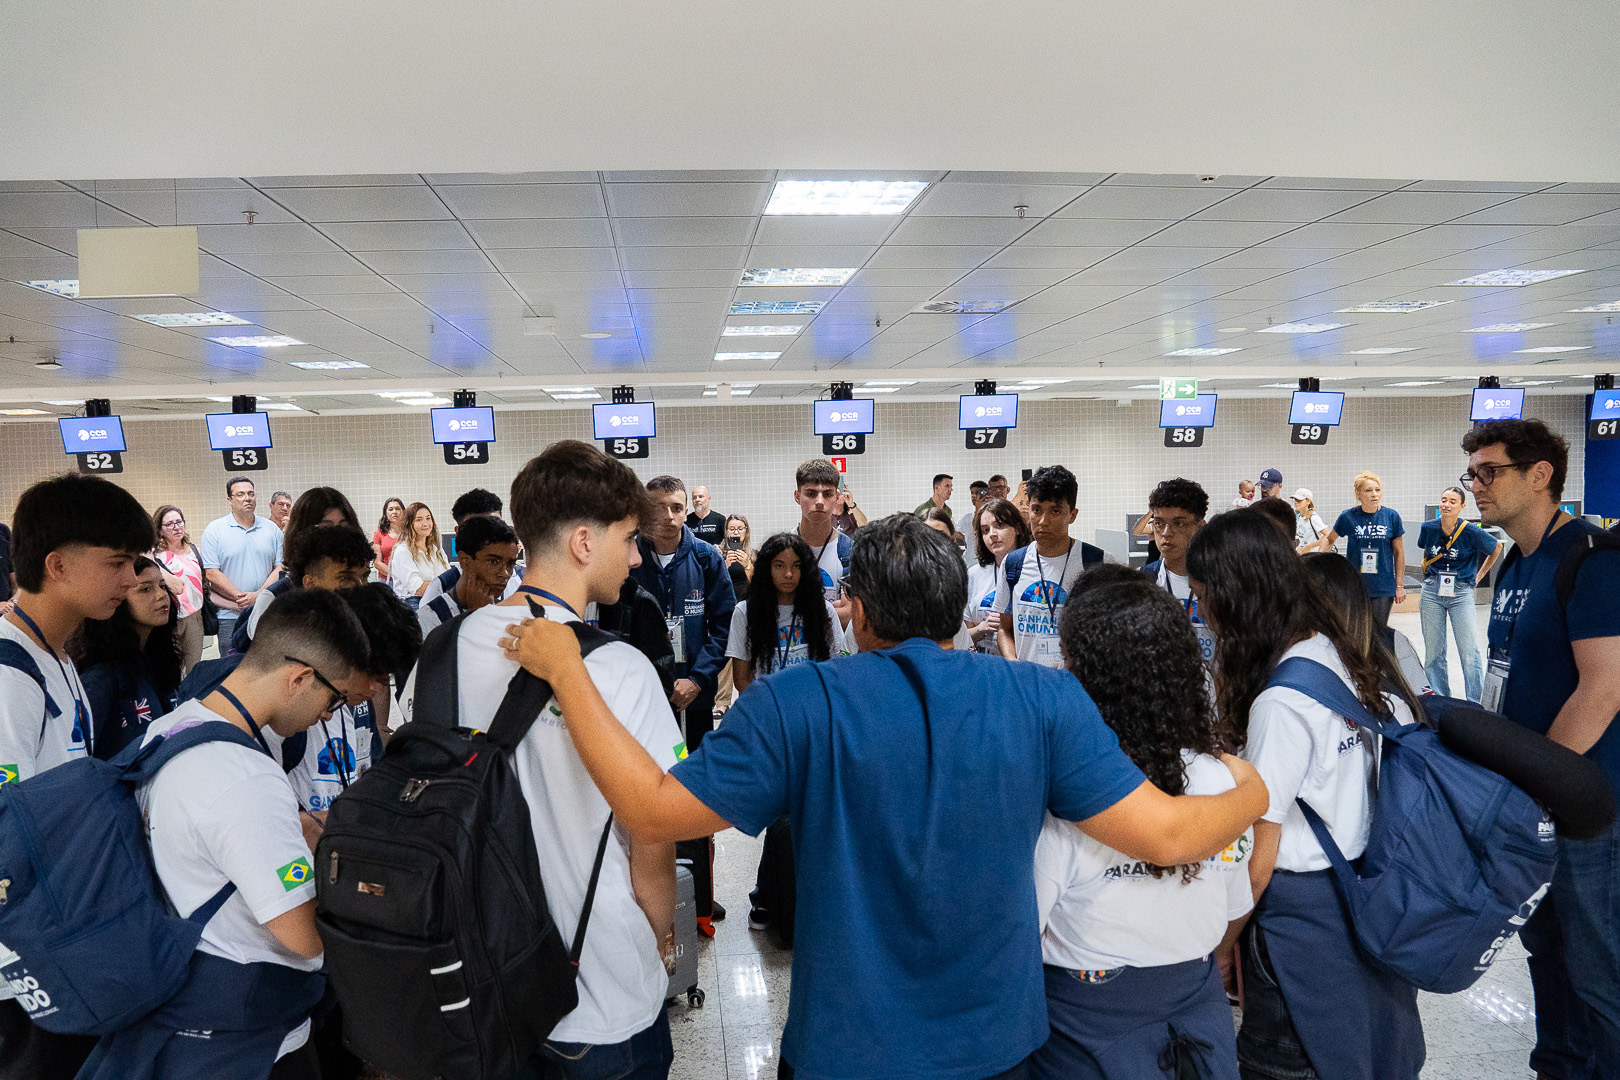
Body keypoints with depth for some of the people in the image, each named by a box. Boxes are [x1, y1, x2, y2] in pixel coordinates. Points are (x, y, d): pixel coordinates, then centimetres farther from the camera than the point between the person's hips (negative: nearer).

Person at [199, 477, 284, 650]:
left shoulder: (271, 529, 10)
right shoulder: (214, 530, 2)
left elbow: (280, 568, 6)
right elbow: (211, 573, -5)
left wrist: (258, 595, -10)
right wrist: (241, 598, -12)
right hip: (230, 617, -2)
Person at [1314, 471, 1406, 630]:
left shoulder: (1391, 516, -1)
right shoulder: (1348, 517, -4)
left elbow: (1399, 552, 5)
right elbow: (1329, 539, 13)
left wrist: (1400, 585, 4)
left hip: (1383, 587, 1)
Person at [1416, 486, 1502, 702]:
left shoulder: (1471, 532, -9)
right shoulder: (1428, 528, 0)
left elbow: (1496, 548, 10)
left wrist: (1479, 576, 12)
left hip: (1461, 593, -3)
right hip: (1432, 593, 3)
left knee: (1470, 651, -6)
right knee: (1433, 652, 6)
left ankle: (1476, 705, 1)